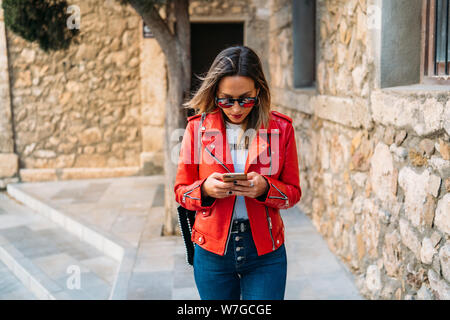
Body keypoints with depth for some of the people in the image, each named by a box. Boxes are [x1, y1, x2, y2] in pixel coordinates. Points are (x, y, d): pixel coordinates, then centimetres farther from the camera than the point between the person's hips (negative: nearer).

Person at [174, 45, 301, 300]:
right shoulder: (198, 127, -2)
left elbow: (293, 192, 3)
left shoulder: (280, 128, -2)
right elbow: (181, 190, 4)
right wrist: (205, 189, -18)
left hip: (265, 252, 0)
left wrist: (265, 188, -17)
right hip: (212, 251, 1)